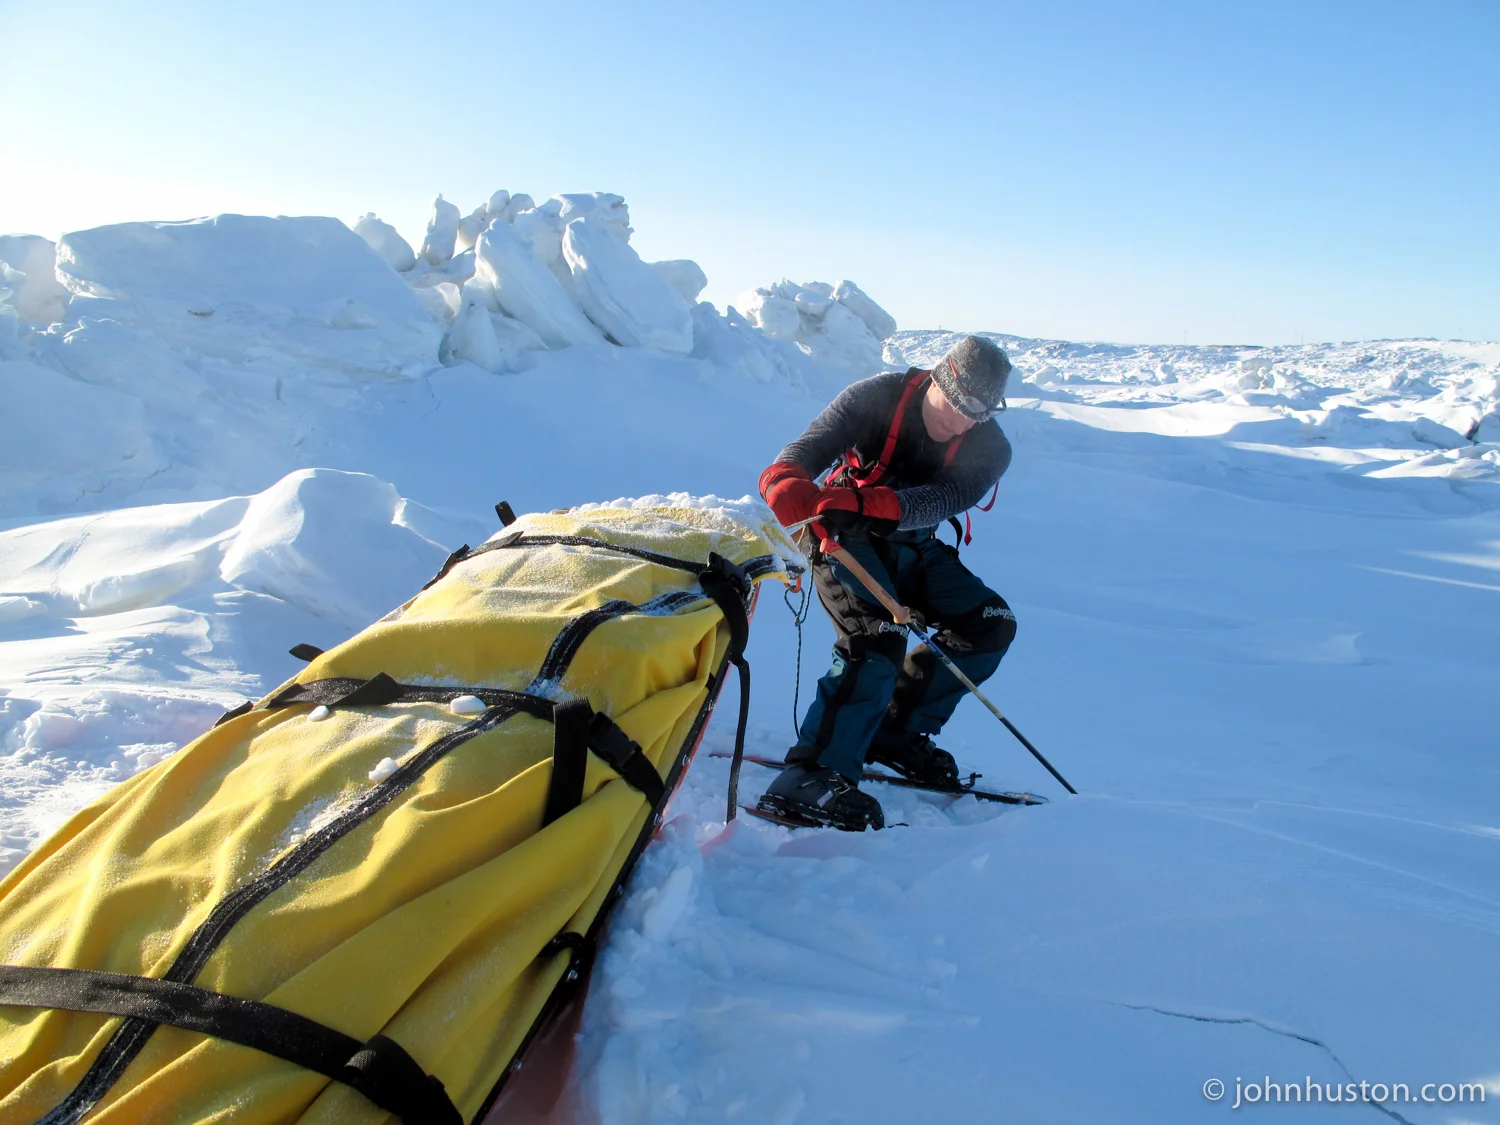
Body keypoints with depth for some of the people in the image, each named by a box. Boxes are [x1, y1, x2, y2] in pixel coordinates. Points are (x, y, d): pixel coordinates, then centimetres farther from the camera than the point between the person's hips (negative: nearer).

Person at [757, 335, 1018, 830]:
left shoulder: (990, 449, -11)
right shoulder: (877, 397, -18)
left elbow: (943, 498, -31)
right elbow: (810, 449, -28)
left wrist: (865, 503, -51)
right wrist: (786, 481, -55)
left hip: (913, 548, 6)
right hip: (846, 540, -5)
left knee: (991, 625, -4)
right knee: (879, 637, -28)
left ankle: (898, 731, 7)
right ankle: (811, 776, -31)